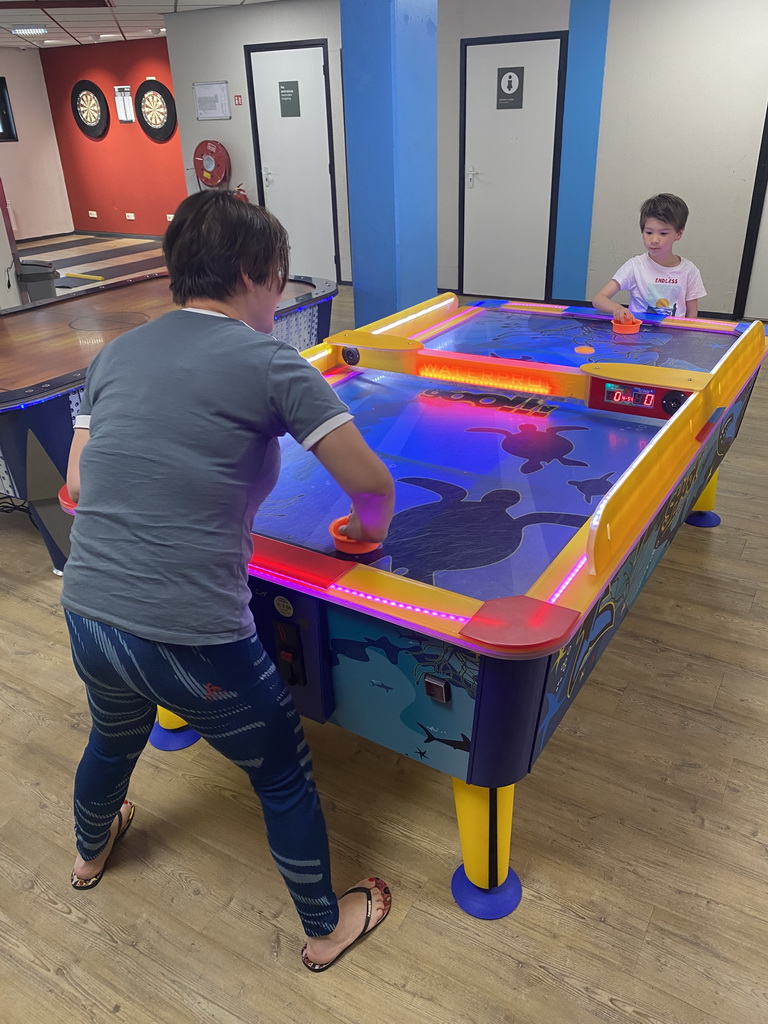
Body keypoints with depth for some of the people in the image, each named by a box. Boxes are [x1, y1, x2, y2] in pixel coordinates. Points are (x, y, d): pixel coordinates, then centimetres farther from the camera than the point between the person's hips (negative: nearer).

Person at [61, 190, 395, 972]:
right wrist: (368, 530, 12)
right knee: (284, 779, 20)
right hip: (192, 638, -6)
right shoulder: (269, 362, -10)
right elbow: (371, 484, -9)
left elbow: (77, 485, 8)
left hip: (87, 617, 7)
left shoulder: (115, 355, 7)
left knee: (114, 738, 37)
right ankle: (326, 928, 43)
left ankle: (90, 853, 68)